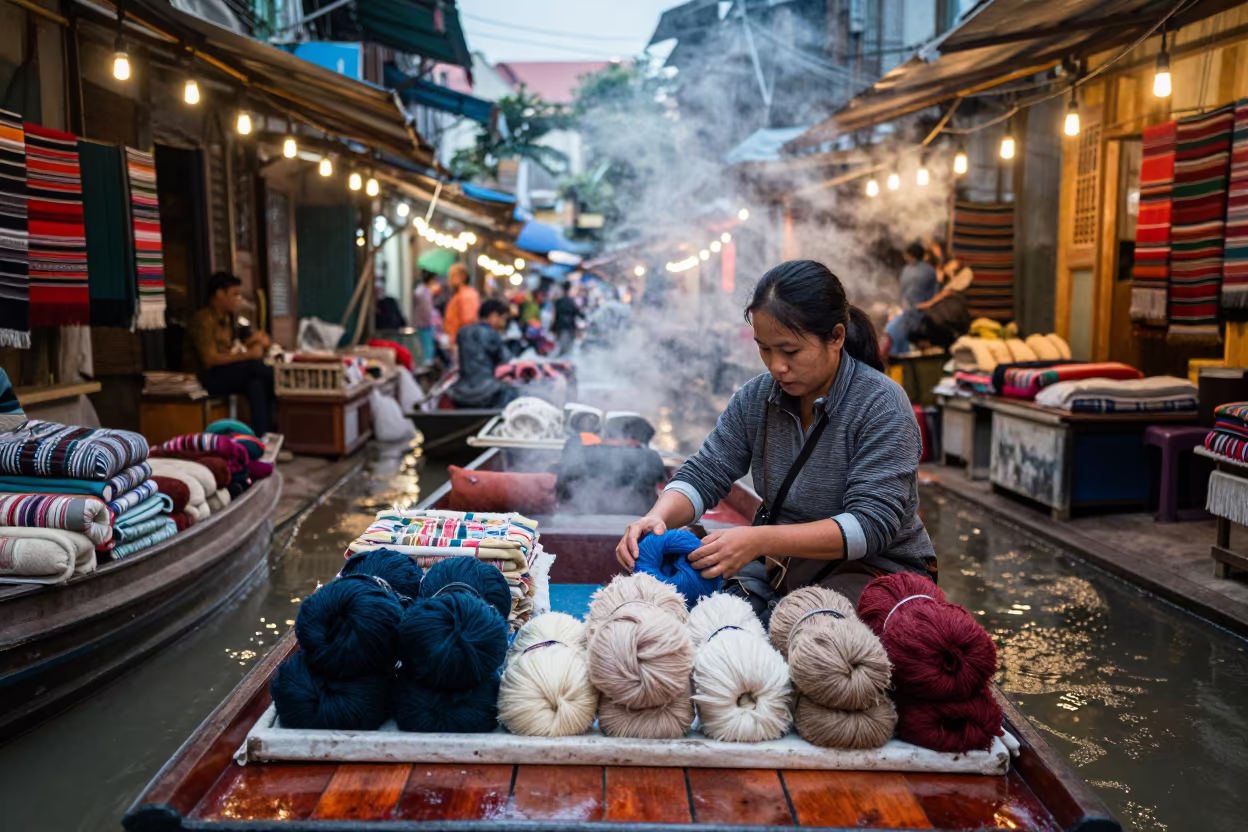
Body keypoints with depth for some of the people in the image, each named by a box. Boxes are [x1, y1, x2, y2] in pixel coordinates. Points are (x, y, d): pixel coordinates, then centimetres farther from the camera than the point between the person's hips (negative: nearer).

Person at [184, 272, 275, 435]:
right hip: (204, 380, -8)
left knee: (256, 384, -23)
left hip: (226, 374, 8)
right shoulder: (203, 320, -13)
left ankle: (261, 437, -26)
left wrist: (251, 342, -5)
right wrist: (248, 355, -20)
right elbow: (210, 359, -21)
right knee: (254, 365, -28)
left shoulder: (228, 317, 12)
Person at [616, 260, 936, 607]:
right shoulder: (756, 398, 0)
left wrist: (760, 540, -36)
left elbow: (870, 525, -25)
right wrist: (658, 517, -23)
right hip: (782, 565, 5)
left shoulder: (881, 406, -17)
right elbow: (704, 474, 0)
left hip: (876, 567, -5)